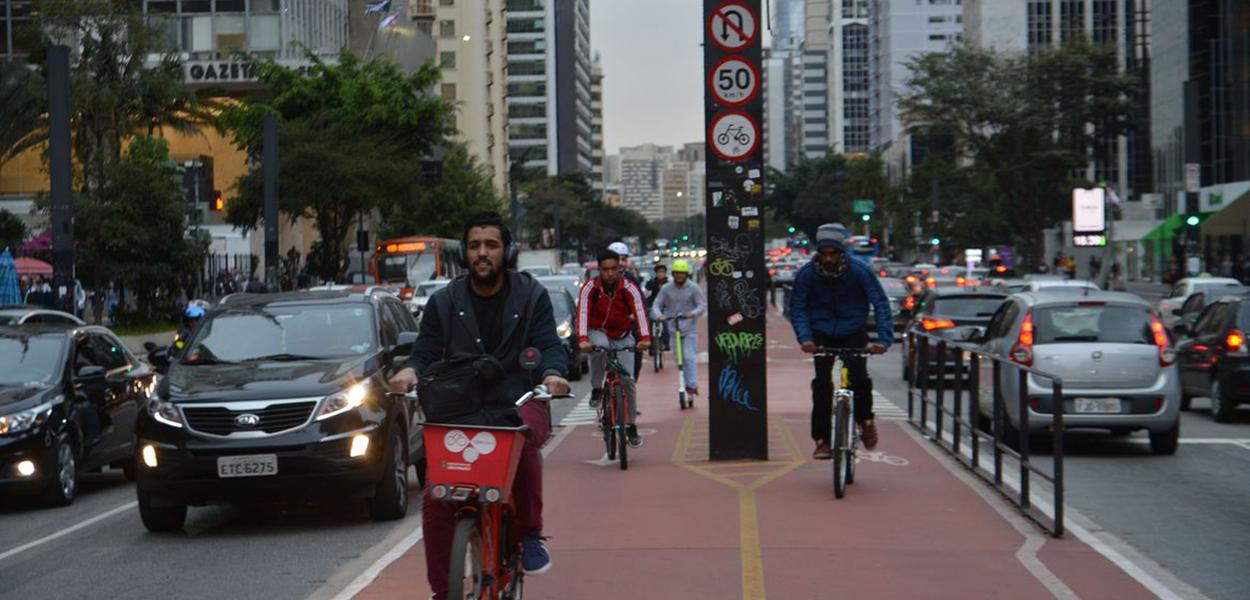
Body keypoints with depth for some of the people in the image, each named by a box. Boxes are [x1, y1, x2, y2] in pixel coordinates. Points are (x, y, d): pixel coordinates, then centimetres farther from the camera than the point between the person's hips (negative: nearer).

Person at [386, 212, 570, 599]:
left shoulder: (531, 296, 6)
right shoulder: (444, 302, 11)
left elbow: (549, 346, -2)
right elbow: (427, 353, 8)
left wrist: (552, 373, -25)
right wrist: (410, 370, -16)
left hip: (519, 405, -2)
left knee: (522, 437, -39)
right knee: (436, 498, -15)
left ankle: (530, 535, -19)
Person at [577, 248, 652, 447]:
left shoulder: (629, 288, -16)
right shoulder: (590, 288, -17)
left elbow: (640, 312, -28)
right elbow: (582, 313, -29)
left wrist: (645, 338, -44)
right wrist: (583, 339, -46)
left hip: (622, 337, 1)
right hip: (598, 332, -1)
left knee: (628, 379, -7)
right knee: (599, 346, -38)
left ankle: (631, 426, 6)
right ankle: (596, 389, -19)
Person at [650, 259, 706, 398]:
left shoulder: (693, 288, -3)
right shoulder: (667, 288, 2)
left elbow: (703, 305, -7)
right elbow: (656, 304, 0)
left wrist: (693, 313, -29)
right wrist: (658, 315, -22)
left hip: (689, 329, -3)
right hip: (673, 328, 3)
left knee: (689, 357, -12)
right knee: (679, 359, 5)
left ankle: (692, 386, -9)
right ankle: (687, 384, 16)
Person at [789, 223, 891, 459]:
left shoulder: (860, 272, -16)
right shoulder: (807, 274, -14)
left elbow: (881, 304, -16)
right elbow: (797, 309, -10)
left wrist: (883, 339, -28)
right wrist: (805, 337, -27)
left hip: (853, 334, -1)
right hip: (822, 335, 1)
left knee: (859, 378, -20)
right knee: (822, 382, -15)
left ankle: (865, 419, 9)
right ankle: (821, 440, -8)